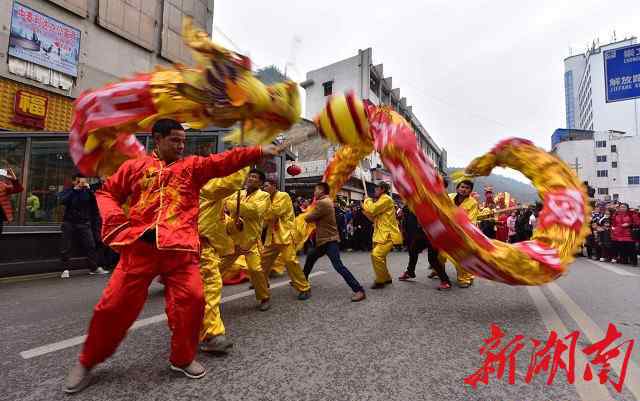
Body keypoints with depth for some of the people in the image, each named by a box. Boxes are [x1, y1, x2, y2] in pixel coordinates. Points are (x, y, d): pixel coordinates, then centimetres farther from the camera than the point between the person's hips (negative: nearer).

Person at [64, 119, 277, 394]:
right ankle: (87, 363, 31)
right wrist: (116, 220, -1)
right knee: (115, 304, 4)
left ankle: (183, 359, 17)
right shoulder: (134, 166, 12)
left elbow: (224, 161, -3)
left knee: (191, 299, -8)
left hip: (180, 249, 0)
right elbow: (106, 193, 19)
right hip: (140, 246, 0)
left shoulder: (192, 166, 10)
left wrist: (259, 151, -16)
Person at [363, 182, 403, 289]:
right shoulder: (381, 200, 23)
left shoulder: (386, 199, -10)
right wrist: (365, 209, 8)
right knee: (379, 256, 18)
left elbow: (372, 209, -22)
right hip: (382, 234, 11)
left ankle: (380, 281, -12)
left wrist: (367, 200, -4)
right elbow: (375, 218, 21)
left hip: (388, 235, -11)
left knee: (376, 255, -23)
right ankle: (386, 278, 34)